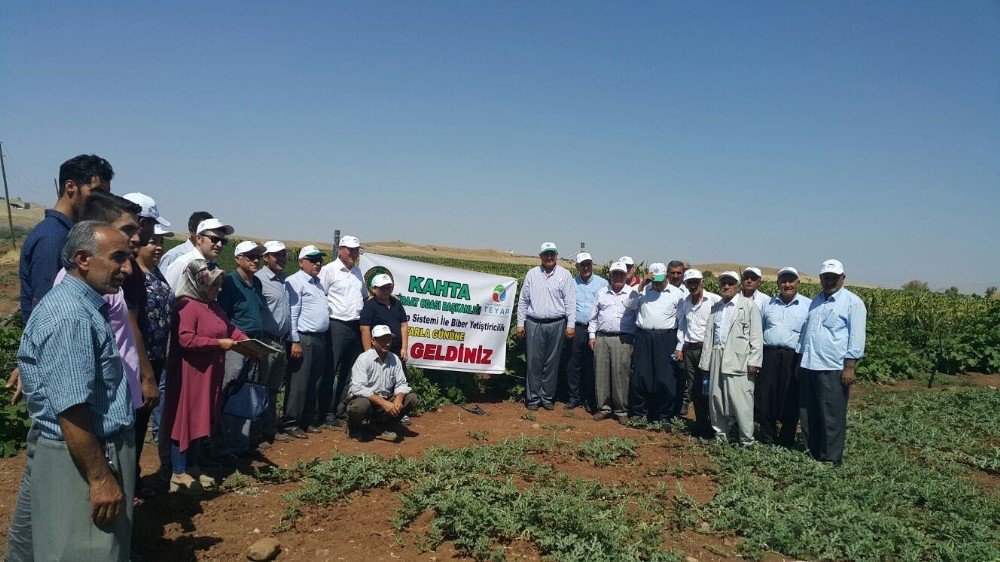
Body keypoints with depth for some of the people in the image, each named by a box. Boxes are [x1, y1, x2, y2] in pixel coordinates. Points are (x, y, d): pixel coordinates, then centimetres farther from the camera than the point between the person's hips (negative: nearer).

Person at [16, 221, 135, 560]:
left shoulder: (87, 308, 10)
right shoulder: (69, 318, -23)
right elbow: (71, 411, -27)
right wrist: (100, 477, -23)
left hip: (104, 450, 10)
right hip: (82, 460, -10)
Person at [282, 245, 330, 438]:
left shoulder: (318, 282, 19)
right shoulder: (295, 281, -8)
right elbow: (292, 314, -14)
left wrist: (324, 339, 17)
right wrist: (295, 342, -18)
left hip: (320, 339, 9)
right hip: (303, 339, -9)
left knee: (314, 383, 13)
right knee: (299, 384, -5)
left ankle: (307, 421, 22)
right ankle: (291, 424, 3)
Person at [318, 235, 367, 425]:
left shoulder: (357, 271, 18)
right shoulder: (329, 270, -4)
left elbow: (365, 295, 30)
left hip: (356, 326, 7)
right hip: (337, 326, -7)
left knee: (349, 371, 11)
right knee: (330, 371, -3)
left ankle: (341, 408, 21)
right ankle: (325, 413, 3)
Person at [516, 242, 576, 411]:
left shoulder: (564, 274, 4)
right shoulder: (532, 274, 8)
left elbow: (570, 301, 1)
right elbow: (523, 300, 10)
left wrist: (571, 324, -5)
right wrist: (520, 323, 6)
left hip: (556, 324, -1)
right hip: (534, 323, 1)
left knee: (552, 363, 5)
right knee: (534, 362, 1)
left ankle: (547, 397, 15)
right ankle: (533, 398, 9)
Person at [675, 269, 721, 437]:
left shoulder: (714, 300, -8)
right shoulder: (684, 302, 12)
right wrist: (679, 347, 16)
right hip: (689, 349, 6)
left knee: (707, 389, -4)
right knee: (694, 389, 9)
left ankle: (709, 428, 5)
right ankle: (700, 424, 19)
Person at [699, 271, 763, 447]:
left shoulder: (748, 305, 2)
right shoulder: (715, 308, 18)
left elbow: (756, 336, -3)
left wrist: (754, 361, -11)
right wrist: (706, 362, 12)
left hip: (738, 360, -6)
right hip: (717, 358, 6)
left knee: (741, 401, -8)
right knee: (716, 399, 8)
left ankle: (747, 441, 2)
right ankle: (720, 437, 20)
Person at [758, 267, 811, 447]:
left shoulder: (808, 305, 4)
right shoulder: (768, 304, 14)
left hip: (794, 358, -3)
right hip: (769, 356, 3)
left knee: (791, 401, 3)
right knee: (766, 398, 4)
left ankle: (787, 440, 17)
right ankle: (767, 439, 18)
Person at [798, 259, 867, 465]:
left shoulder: (853, 302, -3)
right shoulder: (815, 301, 18)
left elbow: (856, 338, -8)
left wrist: (849, 367, -14)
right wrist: (800, 359, 17)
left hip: (833, 369, -7)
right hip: (808, 367, 7)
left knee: (832, 418, -1)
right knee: (807, 415, 11)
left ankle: (831, 460, 9)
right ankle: (813, 454, 23)